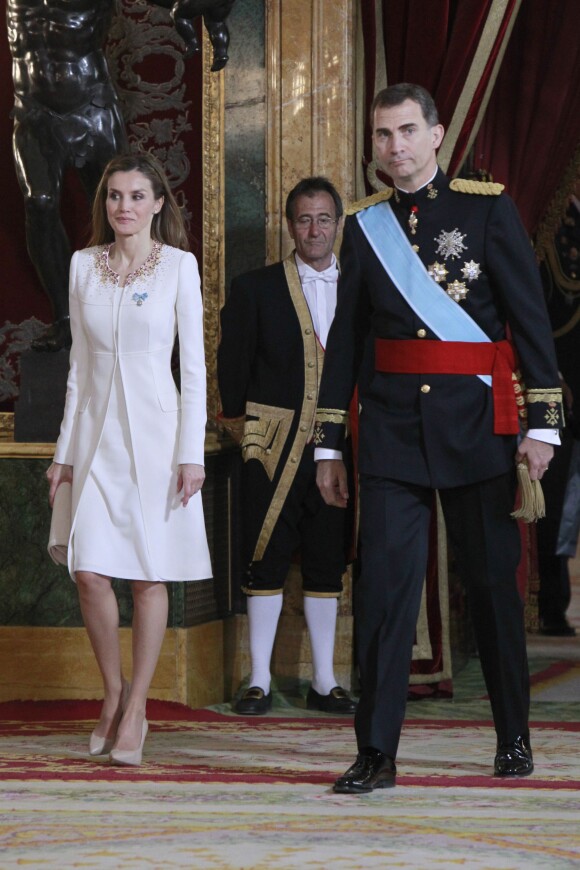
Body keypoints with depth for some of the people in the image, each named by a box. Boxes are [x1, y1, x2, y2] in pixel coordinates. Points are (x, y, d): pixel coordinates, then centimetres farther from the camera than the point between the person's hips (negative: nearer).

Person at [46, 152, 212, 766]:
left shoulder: (178, 266, -1)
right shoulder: (83, 266, 8)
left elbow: (193, 365, -2)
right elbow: (79, 363, 12)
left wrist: (191, 452, -7)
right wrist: (65, 449, 10)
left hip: (155, 430, -3)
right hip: (98, 432, 3)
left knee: (149, 574, 0)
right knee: (90, 571, -6)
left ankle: (135, 708, 10)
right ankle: (113, 693, 15)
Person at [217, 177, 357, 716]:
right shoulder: (254, 289, 4)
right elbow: (233, 365, 5)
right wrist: (241, 426, 0)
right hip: (275, 448, -2)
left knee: (328, 565, 6)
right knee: (267, 560, -2)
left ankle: (324, 682, 13)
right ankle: (259, 681, 4)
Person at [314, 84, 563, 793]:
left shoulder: (488, 209, -1)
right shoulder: (364, 226, 8)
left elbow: (531, 318, -2)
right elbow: (346, 339, 12)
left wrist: (542, 423, -8)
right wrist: (329, 444, 10)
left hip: (475, 421, -2)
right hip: (390, 425, 2)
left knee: (491, 577, 7)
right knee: (383, 583, -5)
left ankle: (514, 737, 23)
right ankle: (377, 754, -1)